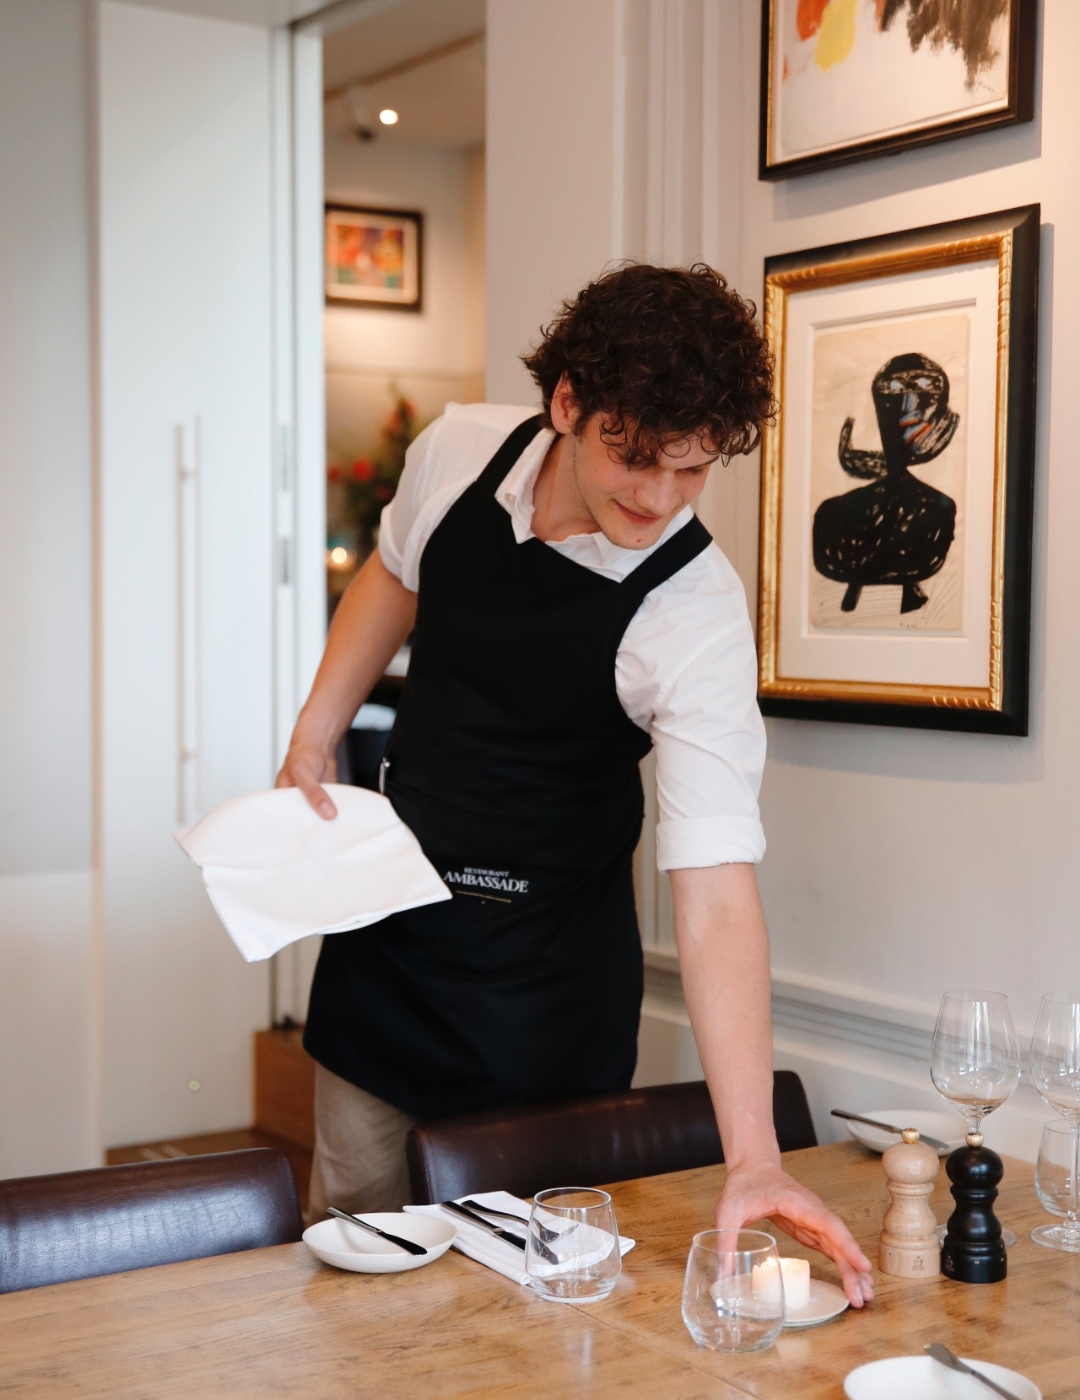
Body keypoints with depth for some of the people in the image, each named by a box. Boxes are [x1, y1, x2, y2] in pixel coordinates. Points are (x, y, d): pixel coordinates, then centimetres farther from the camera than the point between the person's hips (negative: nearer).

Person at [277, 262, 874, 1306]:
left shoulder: (697, 616, -28)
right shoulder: (456, 451, -14)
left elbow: (715, 893, -34)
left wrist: (754, 1160, -41)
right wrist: (312, 739, 4)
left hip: (543, 969, -4)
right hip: (389, 905, 4)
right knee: (353, 1226, 16)